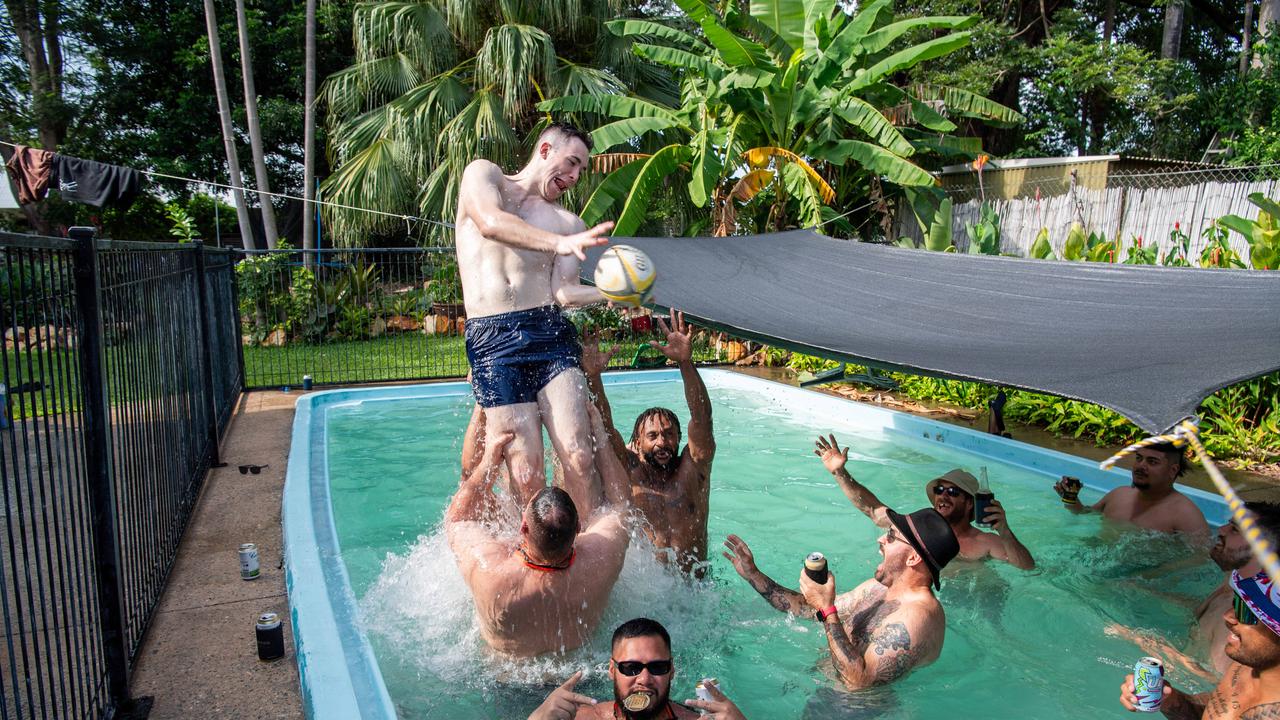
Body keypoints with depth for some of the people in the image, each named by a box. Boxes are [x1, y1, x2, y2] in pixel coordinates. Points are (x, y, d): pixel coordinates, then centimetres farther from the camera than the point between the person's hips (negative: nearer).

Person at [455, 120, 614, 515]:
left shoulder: (570, 223, 20)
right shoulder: (483, 173, 14)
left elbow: (564, 292, 7)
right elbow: (490, 223, -9)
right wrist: (561, 244, -20)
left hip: (549, 330, 3)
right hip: (492, 338, -2)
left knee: (579, 458, -12)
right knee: (527, 473, -9)